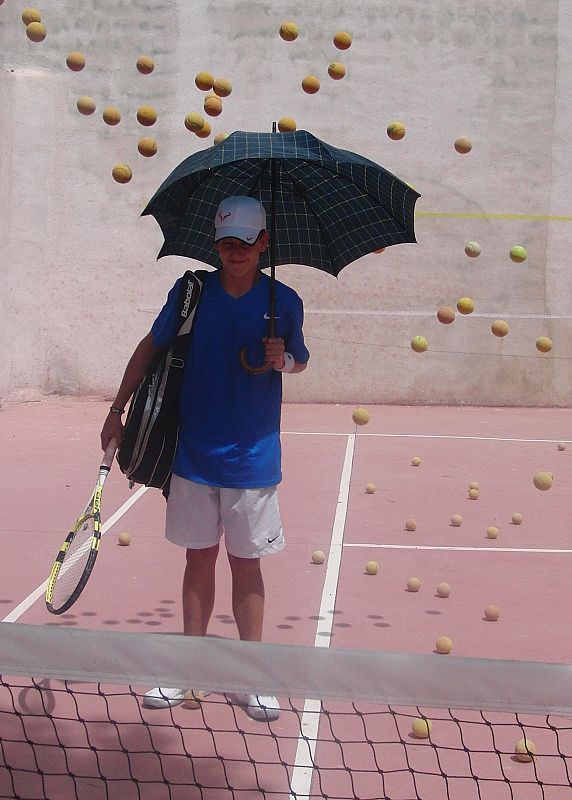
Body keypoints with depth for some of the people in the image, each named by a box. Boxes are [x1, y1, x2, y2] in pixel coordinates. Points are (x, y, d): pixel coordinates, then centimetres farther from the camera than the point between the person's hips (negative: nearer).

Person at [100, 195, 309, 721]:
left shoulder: (284, 301, -4)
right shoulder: (192, 291, -2)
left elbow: (301, 360, 10)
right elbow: (151, 346, 9)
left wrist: (285, 359, -13)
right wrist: (118, 410, 8)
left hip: (252, 460, -1)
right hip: (194, 455, 1)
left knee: (246, 563, 5)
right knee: (199, 559, 10)